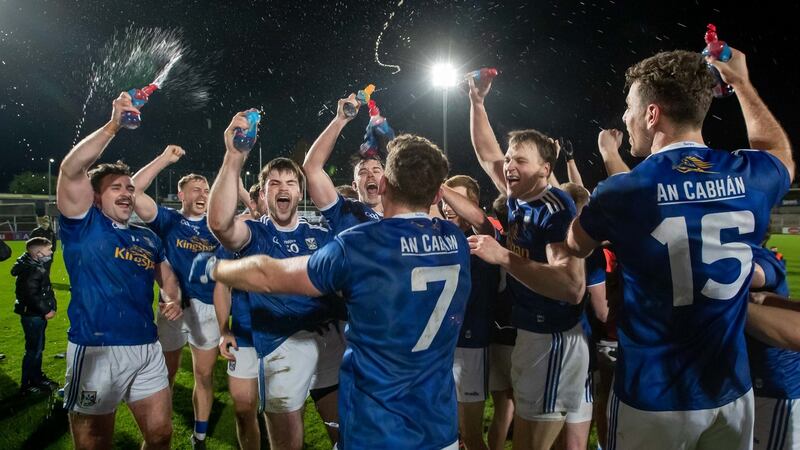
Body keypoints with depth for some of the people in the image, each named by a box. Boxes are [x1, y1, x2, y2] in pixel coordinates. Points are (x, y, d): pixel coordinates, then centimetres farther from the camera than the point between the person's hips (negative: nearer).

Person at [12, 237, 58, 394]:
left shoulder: (36, 266, 11)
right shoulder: (31, 271, -22)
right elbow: (32, 295, -28)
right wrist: (46, 310, -21)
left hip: (37, 314, 11)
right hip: (33, 315, -11)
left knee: (38, 348, 19)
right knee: (34, 350, -3)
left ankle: (37, 378, 32)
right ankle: (26, 385, 6)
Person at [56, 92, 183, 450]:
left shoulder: (148, 239, 15)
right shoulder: (84, 225, -1)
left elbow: (168, 276, 24)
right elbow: (70, 170, -15)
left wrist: (173, 300, 1)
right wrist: (113, 126, -20)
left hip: (147, 349, 5)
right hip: (95, 350, -5)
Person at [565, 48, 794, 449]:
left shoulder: (620, 193, -16)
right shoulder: (752, 176, -5)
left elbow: (576, 247, 7)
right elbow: (778, 150, 22)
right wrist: (740, 82, 31)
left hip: (652, 397, -3)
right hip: (731, 392, 4)